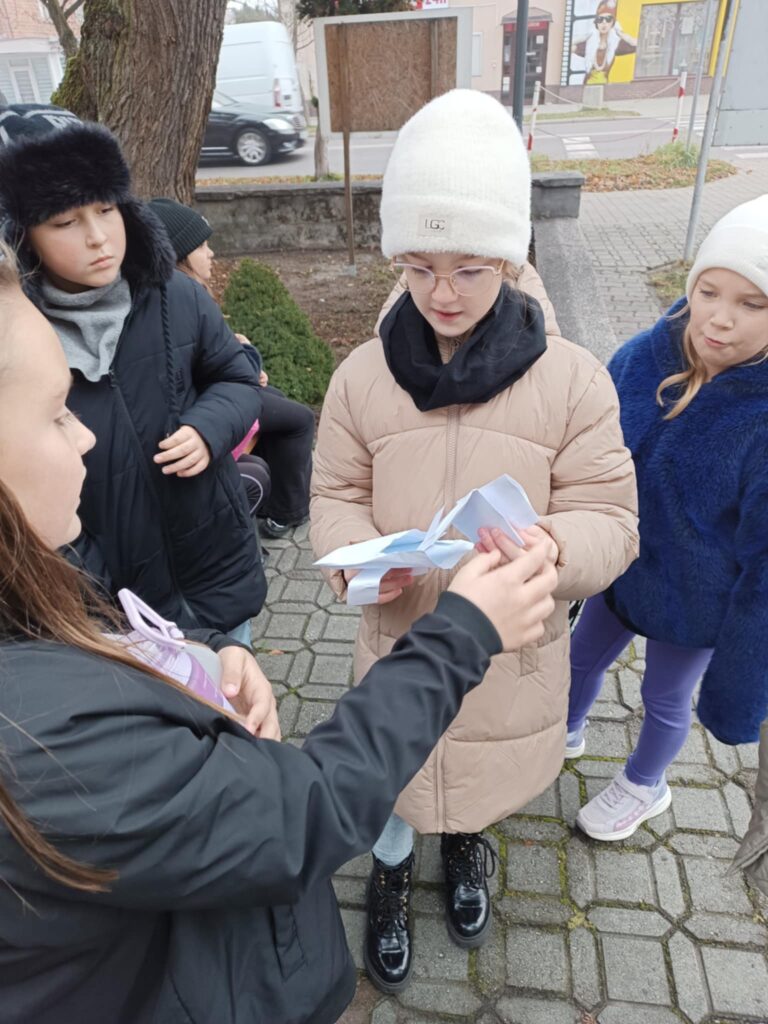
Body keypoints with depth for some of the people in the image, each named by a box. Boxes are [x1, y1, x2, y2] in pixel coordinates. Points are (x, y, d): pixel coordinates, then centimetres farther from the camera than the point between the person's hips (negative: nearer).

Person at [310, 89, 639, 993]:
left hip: (514, 645, 0)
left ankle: (463, 845, 64)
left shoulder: (571, 380, -15)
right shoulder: (364, 375, -10)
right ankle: (391, 872, 58)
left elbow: (610, 523, -12)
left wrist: (549, 547, -35)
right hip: (400, 638, 1)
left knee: (488, 766, 26)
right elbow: (335, 497, -2)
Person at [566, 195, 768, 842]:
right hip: (621, 566, 4)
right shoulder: (650, 355, -17)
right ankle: (567, 734, 59)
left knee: (665, 698, 21)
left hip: (694, 603, -4)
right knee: (584, 656, 26)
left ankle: (645, 787, 54)